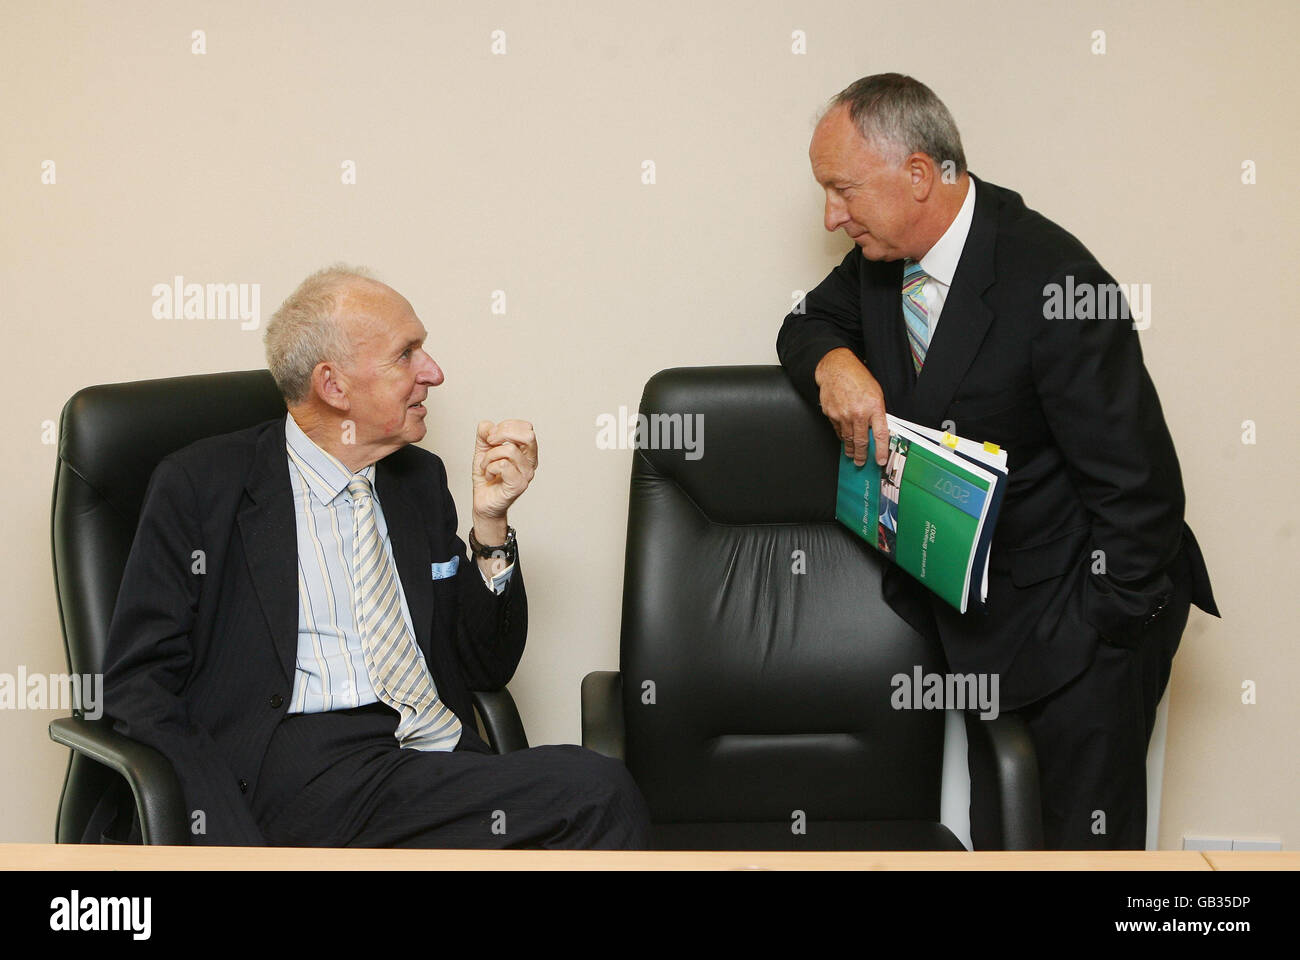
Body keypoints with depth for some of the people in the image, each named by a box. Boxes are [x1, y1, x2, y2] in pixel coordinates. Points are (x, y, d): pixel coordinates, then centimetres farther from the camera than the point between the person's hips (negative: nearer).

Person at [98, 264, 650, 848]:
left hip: (446, 758, 6)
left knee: (599, 790, -29)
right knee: (598, 794, -30)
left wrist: (489, 524, 5)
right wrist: (228, 835, -16)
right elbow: (138, 684, 0)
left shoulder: (420, 479, 20)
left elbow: (486, 669, 21)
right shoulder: (198, 486, 5)